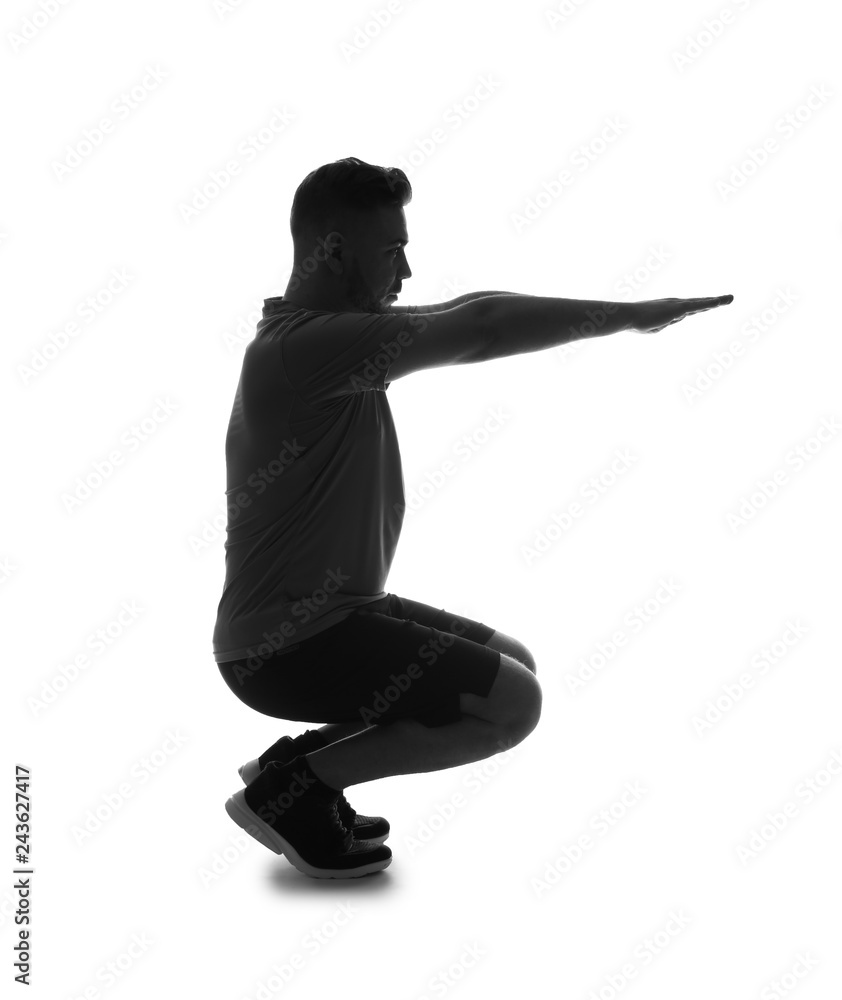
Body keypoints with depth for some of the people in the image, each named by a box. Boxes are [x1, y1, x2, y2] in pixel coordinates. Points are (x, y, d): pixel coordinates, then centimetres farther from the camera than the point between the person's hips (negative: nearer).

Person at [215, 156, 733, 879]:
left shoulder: (324, 332, 9)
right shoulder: (305, 345, -22)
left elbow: (462, 318, 10)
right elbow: (479, 328, -23)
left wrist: (627, 312, 5)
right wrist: (632, 315, -13)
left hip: (328, 611, 10)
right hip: (285, 646, -10)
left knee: (513, 663, 14)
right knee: (512, 703, -13)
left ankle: (302, 759, 16)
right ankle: (290, 791, -1)